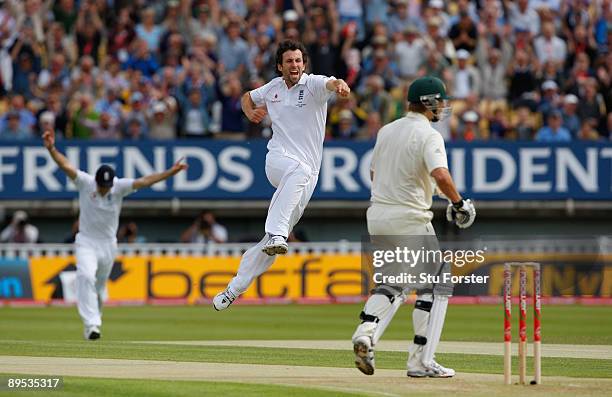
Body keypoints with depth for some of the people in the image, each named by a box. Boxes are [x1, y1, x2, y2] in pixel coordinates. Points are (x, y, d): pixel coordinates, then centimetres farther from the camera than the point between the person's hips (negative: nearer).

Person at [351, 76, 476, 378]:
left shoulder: (386, 131, 11)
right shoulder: (428, 136, -12)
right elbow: (440, 175, -27)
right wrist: (458, 203, -13)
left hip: (377, 217, 7)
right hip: (409, 218, -7)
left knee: (393, 281, 20)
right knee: (435, 285, 5)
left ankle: (366, 331, -6)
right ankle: (421, 361, -1)